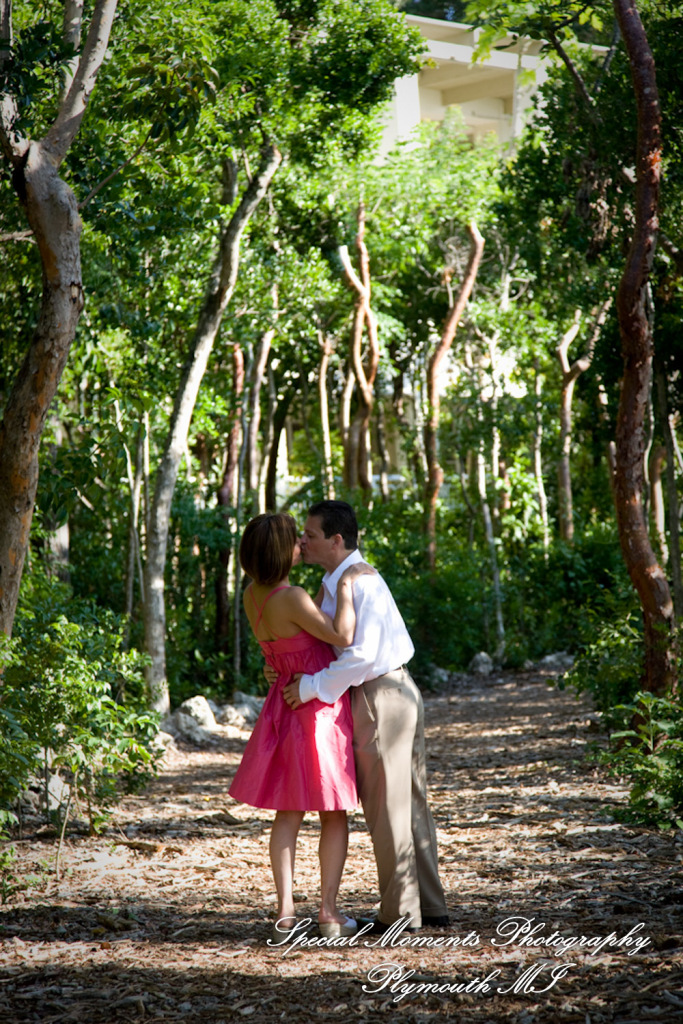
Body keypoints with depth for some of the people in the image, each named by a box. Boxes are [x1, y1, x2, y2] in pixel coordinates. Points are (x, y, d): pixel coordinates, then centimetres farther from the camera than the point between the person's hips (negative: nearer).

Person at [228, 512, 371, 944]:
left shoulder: (253, 595, 1)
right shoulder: (290, 599, -24)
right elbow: (342, 637, -27)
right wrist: (346, 587, -19)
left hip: (285, 703, 7)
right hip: (321, 712, -7)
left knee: (288, 814, 11)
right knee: (334, 813, 6)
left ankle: (285, 913, 6)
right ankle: (329, 912, 7)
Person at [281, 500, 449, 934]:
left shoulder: (360, 583, -20)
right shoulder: (335, 583, 12)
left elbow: (362, 655, -27)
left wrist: (311, 686, -21)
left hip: (382, 698, -10)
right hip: (397, 697, 10)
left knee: (386, 808, -1)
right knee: (409, 804, 14)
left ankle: (400, 912, 7)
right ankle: (431, 906, 21)